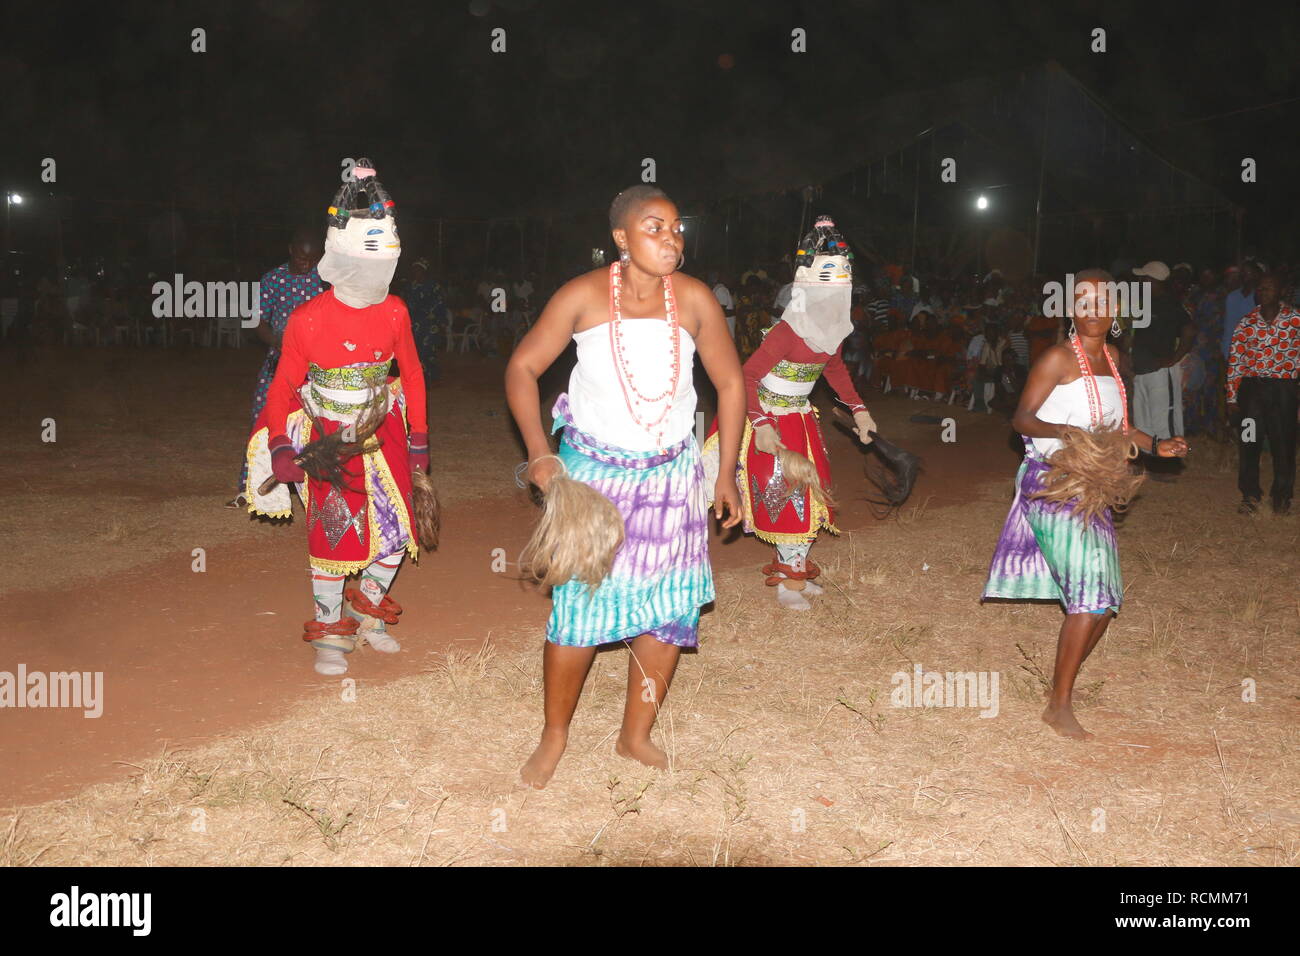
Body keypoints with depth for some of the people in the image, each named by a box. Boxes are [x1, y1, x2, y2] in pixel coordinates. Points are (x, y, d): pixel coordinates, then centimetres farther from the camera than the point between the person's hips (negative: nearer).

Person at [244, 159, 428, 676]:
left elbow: (412, 373, 7)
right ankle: (329, 633, 19)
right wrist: (281, 449, -14)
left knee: (398, 529, 4)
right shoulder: (309, 319, -16)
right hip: (330, 439, -4)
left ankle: (369, 607, 31)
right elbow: (284, 385, -7)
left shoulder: (394, 312, -5)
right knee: (334, 535, 0)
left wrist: (419, 439, 9)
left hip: (384, 430, 4)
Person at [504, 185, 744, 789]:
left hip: (672, 477, 3)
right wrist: (539, 453, -13)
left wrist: (727, 474, 3)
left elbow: (730, 383, 4)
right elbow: (522, 368, -4)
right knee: (582, 605, -4)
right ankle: (554, 737, 18)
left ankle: (636, 736, 24)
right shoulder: (583, 296, -12)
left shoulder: (694, 299, -7)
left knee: (670, 607, 4)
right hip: (593, 472, -2)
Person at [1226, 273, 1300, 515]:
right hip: (1251, 388, 2)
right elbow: (1235, 359, 5)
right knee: (1248, 442, 5)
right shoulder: (1247, 322, 4)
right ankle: (1250, 495, 18)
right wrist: (1232, 396, 2)